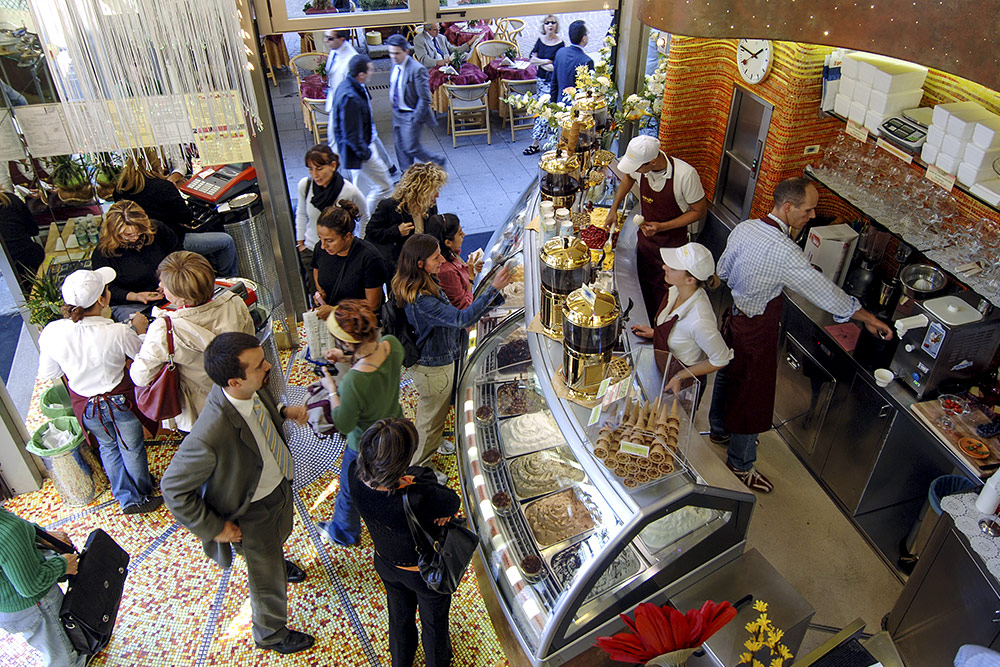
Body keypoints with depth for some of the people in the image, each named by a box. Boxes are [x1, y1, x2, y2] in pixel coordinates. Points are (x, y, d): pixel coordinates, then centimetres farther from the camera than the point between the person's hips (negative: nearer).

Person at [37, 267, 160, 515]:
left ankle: (126, 498, 45)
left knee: (107, 447, 28)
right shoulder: (118, 332, -32)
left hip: (85, 404, 3)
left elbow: (46, 374, -5)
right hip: (120, 399, -3)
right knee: (132, 448, 22)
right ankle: (142, 496, 44)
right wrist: (141, 330, 5)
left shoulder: (51, 332, -23)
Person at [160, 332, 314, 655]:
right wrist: (215, 528, -20)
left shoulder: (248, 390, -24)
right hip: (253, 511, -6)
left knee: (279, 537, 38)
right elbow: (173, 488, -29)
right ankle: (270, 634, 51)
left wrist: (283, 411, -12)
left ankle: (277, 561, 74)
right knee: (268, 578, 21)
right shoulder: (210, 436, -45)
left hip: (280, 483, 6)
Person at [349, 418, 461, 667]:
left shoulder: (355, 476, -29)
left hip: (385, 565, 4)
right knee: (434, 625, 30)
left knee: (399, 617, 36)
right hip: (426, 573, -4)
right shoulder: (419, 498, -46)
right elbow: (455, 503, -24)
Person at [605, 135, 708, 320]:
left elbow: (700, 211, -17)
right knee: (644, 285, 18)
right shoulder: (640, 165, -15)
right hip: (644, 236, 5)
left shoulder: (686, 175, -30)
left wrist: (662, 227, -25)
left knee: (663, 292, 4)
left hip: (671, 243, -5)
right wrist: (614, 208, 7)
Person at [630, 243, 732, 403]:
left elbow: (721, 359, -23)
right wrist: (655, 332, 0)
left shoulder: (699, 321, -39)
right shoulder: (676, 291, -15)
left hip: (683, 386, -7)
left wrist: (680, 377, -20)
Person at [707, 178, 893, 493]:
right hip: (757, 330, -8)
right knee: (753, 397, 8)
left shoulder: (744, 228, -6)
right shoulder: (784, 252, -30)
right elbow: (825, 293, -24)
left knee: (727, 375, 27)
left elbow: (723, 270, 7)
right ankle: (741, 465, 25)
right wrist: (869, 319, -12)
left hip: (733, 315, 9)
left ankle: (720, 430, 51)